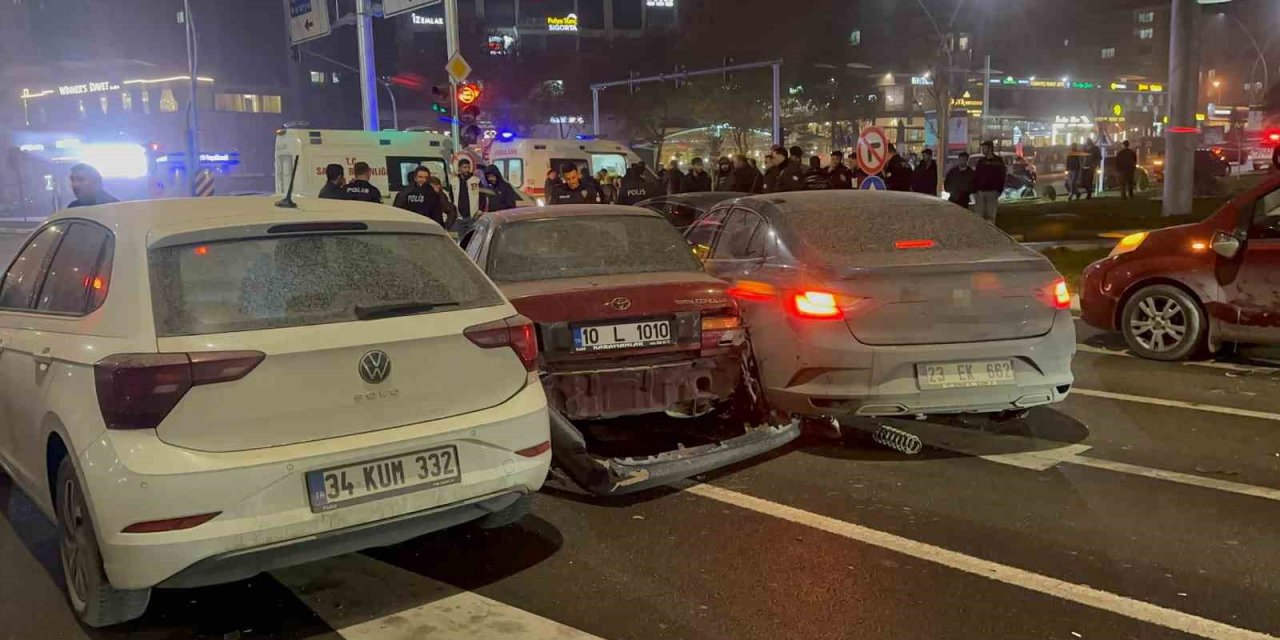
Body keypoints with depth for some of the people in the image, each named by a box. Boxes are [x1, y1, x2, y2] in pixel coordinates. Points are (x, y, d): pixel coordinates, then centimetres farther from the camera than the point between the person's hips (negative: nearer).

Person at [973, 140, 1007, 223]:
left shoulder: (998, 161, 3)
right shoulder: (980, 161, 12)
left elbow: (1002, 177, 1)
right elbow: (976, 177, 11)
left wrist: (999, 191, -8)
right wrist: (975, 191, 2)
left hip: (992, 192, -3)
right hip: (980, 192, 3)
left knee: (991, 216, -4)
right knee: (980, 215, 0)